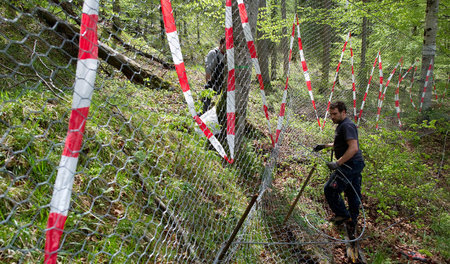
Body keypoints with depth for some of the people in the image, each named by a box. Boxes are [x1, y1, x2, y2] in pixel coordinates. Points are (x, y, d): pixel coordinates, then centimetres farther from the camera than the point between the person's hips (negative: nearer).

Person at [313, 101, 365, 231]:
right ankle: (352, 222, 27)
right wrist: (324, 146, 25)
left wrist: (337, 163, -28)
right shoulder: (342, 125, 17)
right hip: (356, 164, 11)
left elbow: (354, 148, -27)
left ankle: (343, 215, 7)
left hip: (349, 165, -11)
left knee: (330, 189, -6)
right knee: (353, 193, 16)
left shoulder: (347, 125, -16)